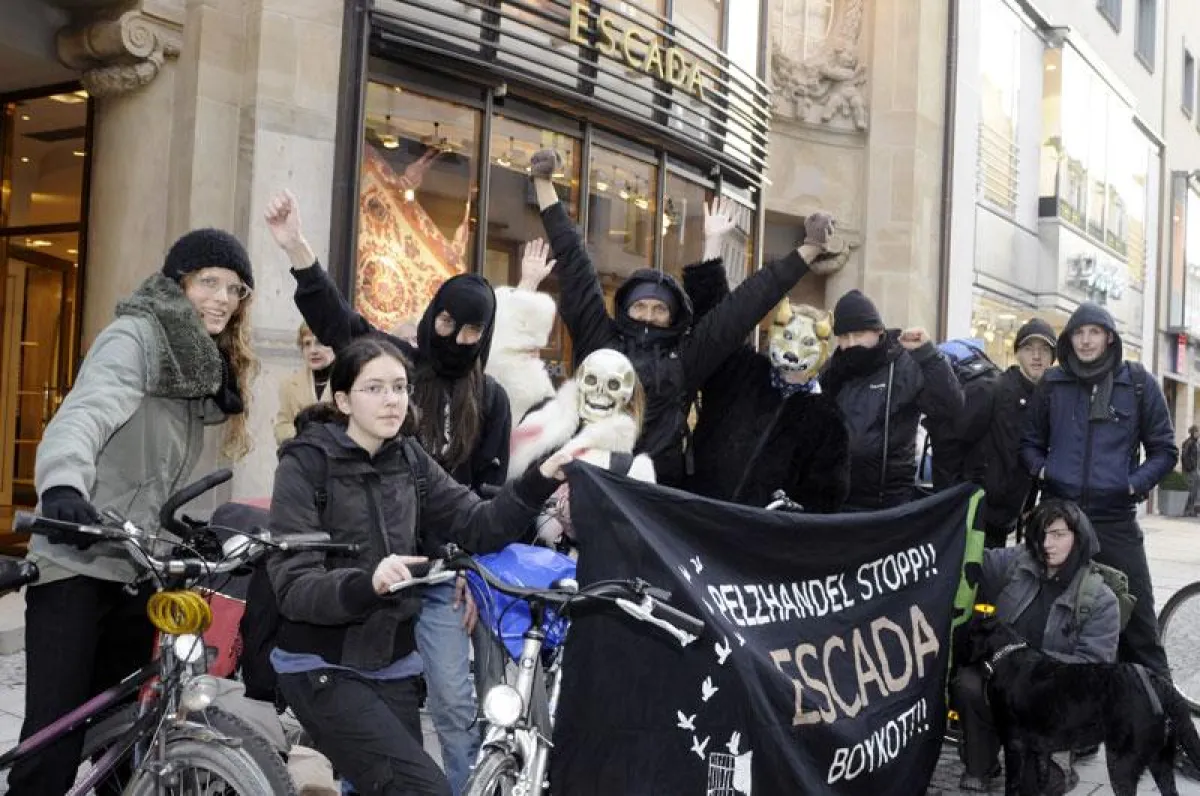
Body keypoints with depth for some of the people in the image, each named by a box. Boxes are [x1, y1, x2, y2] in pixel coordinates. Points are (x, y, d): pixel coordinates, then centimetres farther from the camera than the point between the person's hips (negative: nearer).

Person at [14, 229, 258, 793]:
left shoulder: (202, 364, 14)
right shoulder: (136, 335, -10)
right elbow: (85, 414, -29)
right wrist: (63, 486, -47)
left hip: (137, 571, 8)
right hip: (77, 566, -7)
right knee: (56, 738, -8)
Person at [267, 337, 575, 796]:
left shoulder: (410, 461, 5)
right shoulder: (306, 464, -11)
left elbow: (477, 526, -4)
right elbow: (292, 587, -19)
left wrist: (540, 480, -19)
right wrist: (366, 584, -37)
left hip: (391, 663, 6)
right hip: (323, 668, -6)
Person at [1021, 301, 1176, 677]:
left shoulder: (1138, 382, 3)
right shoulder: (1052, 383, 8)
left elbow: (1164, 449, 7)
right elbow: (1030, 442, 18)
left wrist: (1135, 484, -7)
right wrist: (1041, 470, -1)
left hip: (1115, 519, -2)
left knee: (1137, 613, -4)